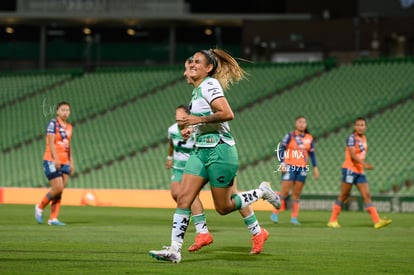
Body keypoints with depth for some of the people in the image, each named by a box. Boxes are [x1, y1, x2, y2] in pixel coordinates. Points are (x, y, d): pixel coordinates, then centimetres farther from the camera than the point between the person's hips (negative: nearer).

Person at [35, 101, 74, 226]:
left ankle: (53, 218, 4)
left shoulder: (69, 127, 15)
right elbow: (51, 142, -14)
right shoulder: (53, 123, -6)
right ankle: (40, 207, 9)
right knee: (58, 188, -13)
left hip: (64, 163, 7)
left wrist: (71, 163, 16)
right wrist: (56, 159, -22)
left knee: (60, 191, 1)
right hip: (52, 161, -7)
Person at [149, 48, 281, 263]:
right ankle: (174, 250, -9)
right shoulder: (198, 89, 15)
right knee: (183, 198, -6)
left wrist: (198, 120, -22)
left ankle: (262, 192, 23)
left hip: (219, 151, -9)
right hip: (200, 150, 9)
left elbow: (227, 114, -25)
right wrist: (193, 128, 14)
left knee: (223, 207, 1)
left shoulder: (209, 85, -13)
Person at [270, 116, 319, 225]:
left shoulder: (309, 138, 10)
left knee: (297, 193, 5)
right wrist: (282, 164, -14)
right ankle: (275, 214, -1)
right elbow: (280, 150, -5)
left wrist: (315, 168, 8)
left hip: (302, 168, 4)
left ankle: (294, 217, 8)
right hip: (290, 167, -4)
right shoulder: (290, 136, -3)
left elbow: (312, 154, 14)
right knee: (284, 191, -9)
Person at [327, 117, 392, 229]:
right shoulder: (352, 138, -12)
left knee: (367, 196, 1)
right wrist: (364, 164, -34)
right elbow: (352, 155, -23)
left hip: (360, 171, 7)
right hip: (350, 169, -7)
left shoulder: (363, 138, 12)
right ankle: (332, 221, 7)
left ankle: (377, 221, -5)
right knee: (343, 196, -2)